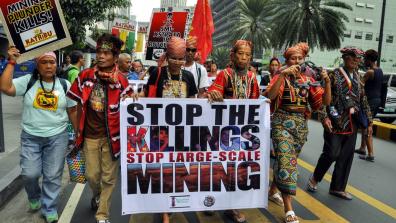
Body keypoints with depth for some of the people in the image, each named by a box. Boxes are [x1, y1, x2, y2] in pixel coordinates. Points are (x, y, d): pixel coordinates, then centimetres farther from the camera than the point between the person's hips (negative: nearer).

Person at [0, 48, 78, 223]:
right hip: (30, 137, 0)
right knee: (30, 173, 1)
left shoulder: (65, 85, 0)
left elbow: (72, 111, 5)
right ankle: (34, 197, 36)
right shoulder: (28, 81, -2)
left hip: (57, 137, 0)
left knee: (53, 176, 6)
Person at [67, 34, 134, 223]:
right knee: (92, 175, 12)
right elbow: (74, 103, 7)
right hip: (90, 136, 2)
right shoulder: (85, 76, -3)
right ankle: (97, 195, 46)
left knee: (108, 177, 7)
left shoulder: (121, 81, -10)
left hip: (111, 136, -2)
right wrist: (78, 129, 8)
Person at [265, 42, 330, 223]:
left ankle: (273, 189, 38)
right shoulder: (281, 77, -3)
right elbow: (269, 96, -23)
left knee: (289, 159, 15)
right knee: (286, 160, -13)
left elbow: (325, 101, 4)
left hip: (301, 124, 5)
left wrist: (327, 81, -10)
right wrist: (283, 75, -28)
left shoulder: (308, 80, 9)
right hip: (282, 122, -5)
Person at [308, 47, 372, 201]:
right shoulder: (334, 75, -7)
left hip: (352, 123, 6)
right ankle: (315, 178, 19)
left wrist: (369, 122, 13)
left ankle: (338, 188, 23)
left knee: (346, 156, 9)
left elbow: (363, 100, 15)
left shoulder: (358, 77, 11)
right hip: (336, 122, -6)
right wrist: (324, 117, -20)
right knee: (332, 153, -5)